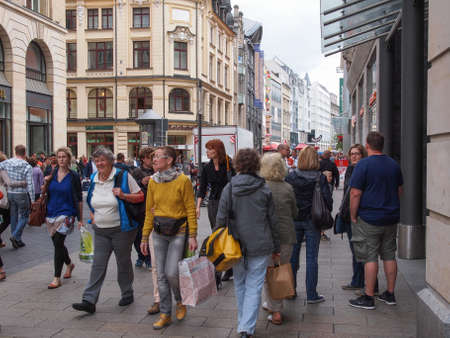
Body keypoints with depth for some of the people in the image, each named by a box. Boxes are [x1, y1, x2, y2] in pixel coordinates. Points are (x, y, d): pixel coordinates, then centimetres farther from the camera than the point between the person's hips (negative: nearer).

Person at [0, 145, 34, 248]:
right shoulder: (27, 166, -13)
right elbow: (30, 184, -14)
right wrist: (32, 199, -10)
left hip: (10, 193, 5)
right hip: (22, 194, -5)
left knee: (14, 217, 13)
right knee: (23, 217, 7)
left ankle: (17, 240, 19)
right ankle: (15, 236, -9)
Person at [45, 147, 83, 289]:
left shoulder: (73, 176, -4)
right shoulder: (52, 174, 6)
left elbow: (79, 199, -2)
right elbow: (47, 193, 16)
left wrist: (80, 219, -3)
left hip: (66, 214, -5)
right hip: (51, 213, 5)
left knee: (58, 243, -13)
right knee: (57, 244, 13)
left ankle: (57, 278, -6)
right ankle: (69, 264, 41)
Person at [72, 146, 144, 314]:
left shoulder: (122, 176, -9)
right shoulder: (93, 178, 8)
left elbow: (140, 196, -7)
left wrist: (123, 196, -21)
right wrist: (92, 214, 9)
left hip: (121, 229, -4)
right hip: (101, 230, 4)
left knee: (123, 263, 8)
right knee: (98, 265, 0)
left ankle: (127, 294, 26)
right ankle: (89, 300, 0)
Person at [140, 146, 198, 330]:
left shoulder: (183, 180, -10)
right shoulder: (153, 181, 4)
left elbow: (190, 209, -8)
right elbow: (149, 211, 9)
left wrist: (192, 236, -12)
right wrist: (145, 237, 9)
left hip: (178, 232, -5)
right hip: (158, 232, 5)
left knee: (171, 273, -7)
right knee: (161, 275, 6)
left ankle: (180, 301, 24)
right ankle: (165, 314, 20)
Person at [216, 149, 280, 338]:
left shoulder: (229, 188, -4)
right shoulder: (265, 189, -3)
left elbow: (221, 218, -3)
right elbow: (273, 221, 2)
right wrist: (276, 247, 11)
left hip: (236, 245, 1)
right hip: (260, 246, -1)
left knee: (240, 285, 16)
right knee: (254, 287, 2)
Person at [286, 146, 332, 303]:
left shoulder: (290, 177, -5)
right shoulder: (320, 178, -9)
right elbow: (328, 200, -8)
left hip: (294, 221, 2)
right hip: (312, 221, -2)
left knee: (293, 255, 13)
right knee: (311, 258, 3)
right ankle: (311, 294, 7)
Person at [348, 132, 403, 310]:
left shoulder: (363, 165, -12)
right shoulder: (394, 165, 8)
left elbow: (355, 193, -15)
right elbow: (399, 190, 17)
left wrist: (353, 217, -6)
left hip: (369, 219, -6)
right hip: (391, 218, 6)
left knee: (370, 258, -1)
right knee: (389, 256, 13)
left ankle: (368, 298, 5)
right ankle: (390, 294, 21)